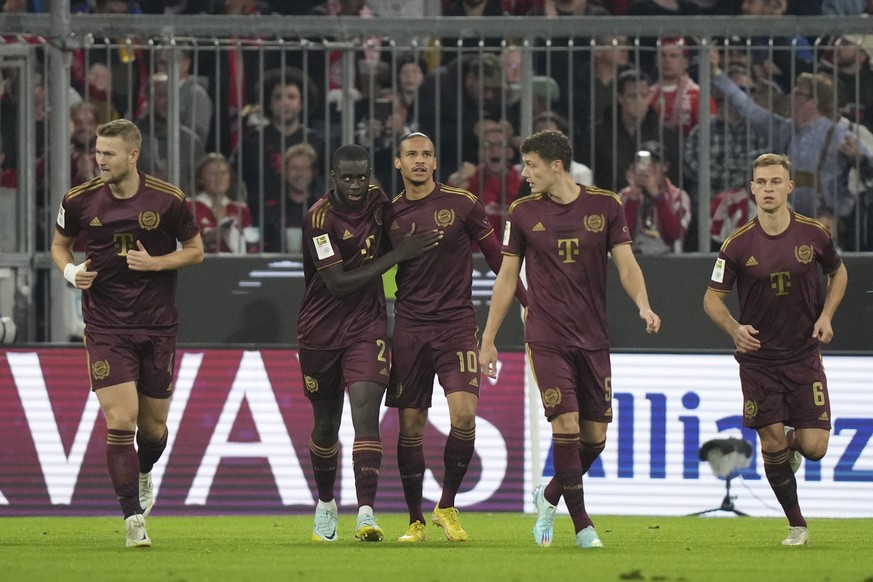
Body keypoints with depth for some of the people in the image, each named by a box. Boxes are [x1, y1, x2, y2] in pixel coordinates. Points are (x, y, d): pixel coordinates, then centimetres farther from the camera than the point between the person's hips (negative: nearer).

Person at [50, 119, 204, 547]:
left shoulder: (168, 200, -7)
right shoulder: (80, 200, -3)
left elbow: (195, 250, 4)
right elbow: (60, 244, 14)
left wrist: (154, 263, -13)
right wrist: (70, 271, -8)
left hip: (158, 326, 1)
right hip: (105, 327, -1)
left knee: (154, 425, 10)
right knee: (120, 420, -14)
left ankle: (143, 474, 45)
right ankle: (133, 519, -10)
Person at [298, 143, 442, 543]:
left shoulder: (376, 201, -1)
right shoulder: (320, 219, -18)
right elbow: (338, 284, -21)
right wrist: (398, 255, -19)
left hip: (367, 326, 2)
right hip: (321, 329, -2)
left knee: (366, 410, -17)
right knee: (326, 423, 12)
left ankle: (366, 514, -25)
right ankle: (326, 503, 38)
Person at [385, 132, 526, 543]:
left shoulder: (462, 204, 0)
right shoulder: (391, 214, 6)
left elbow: (496, 255, 8)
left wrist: (529, 301, 7)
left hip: (456, 324, -2)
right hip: (409, 327, 2)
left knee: (464, 414, -18)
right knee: (410, 424, 1)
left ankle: (447, 506, -1)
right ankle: (415, 520, 11)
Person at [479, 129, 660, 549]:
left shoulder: (604, 206, 1)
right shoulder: (523, 212, 2)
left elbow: (626, 265, 2)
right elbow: (507, 278, 8)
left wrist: (643, 306, -18)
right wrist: (488, 340, 8)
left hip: (593, 338, 2)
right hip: (546, 337, -2)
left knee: (595, 436, 3)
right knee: (566, 424, -15)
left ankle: (549, 497, 28)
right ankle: (582, 526, -7)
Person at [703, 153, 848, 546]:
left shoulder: (814, 234, -4)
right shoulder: (738, 245, -8)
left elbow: (838, 272, 15)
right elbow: (713, 298, 1)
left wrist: (826, 315, 0)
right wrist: (734, 329, -19)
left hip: (804, 354, 1)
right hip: (758, 358, -1)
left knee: (814, 447, -7)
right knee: (772, 444, -4)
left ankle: (792, 443, 31)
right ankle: (796, 525, 13)